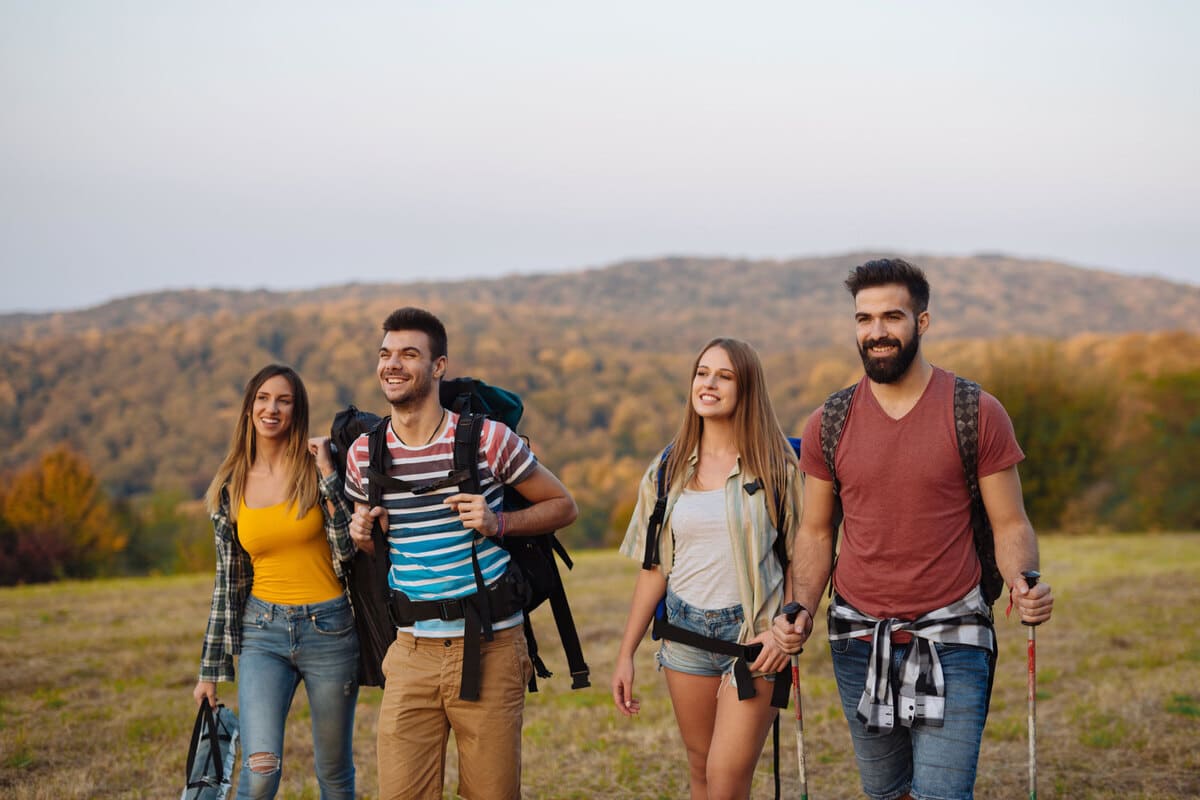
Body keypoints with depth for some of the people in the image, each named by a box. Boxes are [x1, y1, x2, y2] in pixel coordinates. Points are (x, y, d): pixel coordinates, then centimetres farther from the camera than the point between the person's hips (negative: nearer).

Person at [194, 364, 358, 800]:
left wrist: (327, 474, -14)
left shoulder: (316, 467, -2)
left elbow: (348, 550, -9)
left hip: (329, 630, -1)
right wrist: (211, 669, 11)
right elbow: (228, 581, 11)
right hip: (262, 633, 1)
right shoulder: (230, 488, 6)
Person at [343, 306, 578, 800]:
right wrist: (362, 534, -2)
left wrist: (497, 523, -12)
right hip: (412, 651, 3)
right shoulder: (364, 454, 5)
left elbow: (563, 506, 5)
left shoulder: (488, 439, -6)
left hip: (490, 648, -2)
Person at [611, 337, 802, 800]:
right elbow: (654, 568, 10)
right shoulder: (669, 468, 7)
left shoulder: (776, 465, -3)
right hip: (686, 632, 4)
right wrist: (626, 654, 7)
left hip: (754, 633, -4)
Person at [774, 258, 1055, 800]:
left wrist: (1023, 584, -22)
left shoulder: (977, 414, -5)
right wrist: (802, 613, -7)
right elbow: (815, 533, 9)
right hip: (859, 638, 3)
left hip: (950, 639, -3)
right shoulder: (829, 424, 2)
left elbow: (1010, 524, -2)